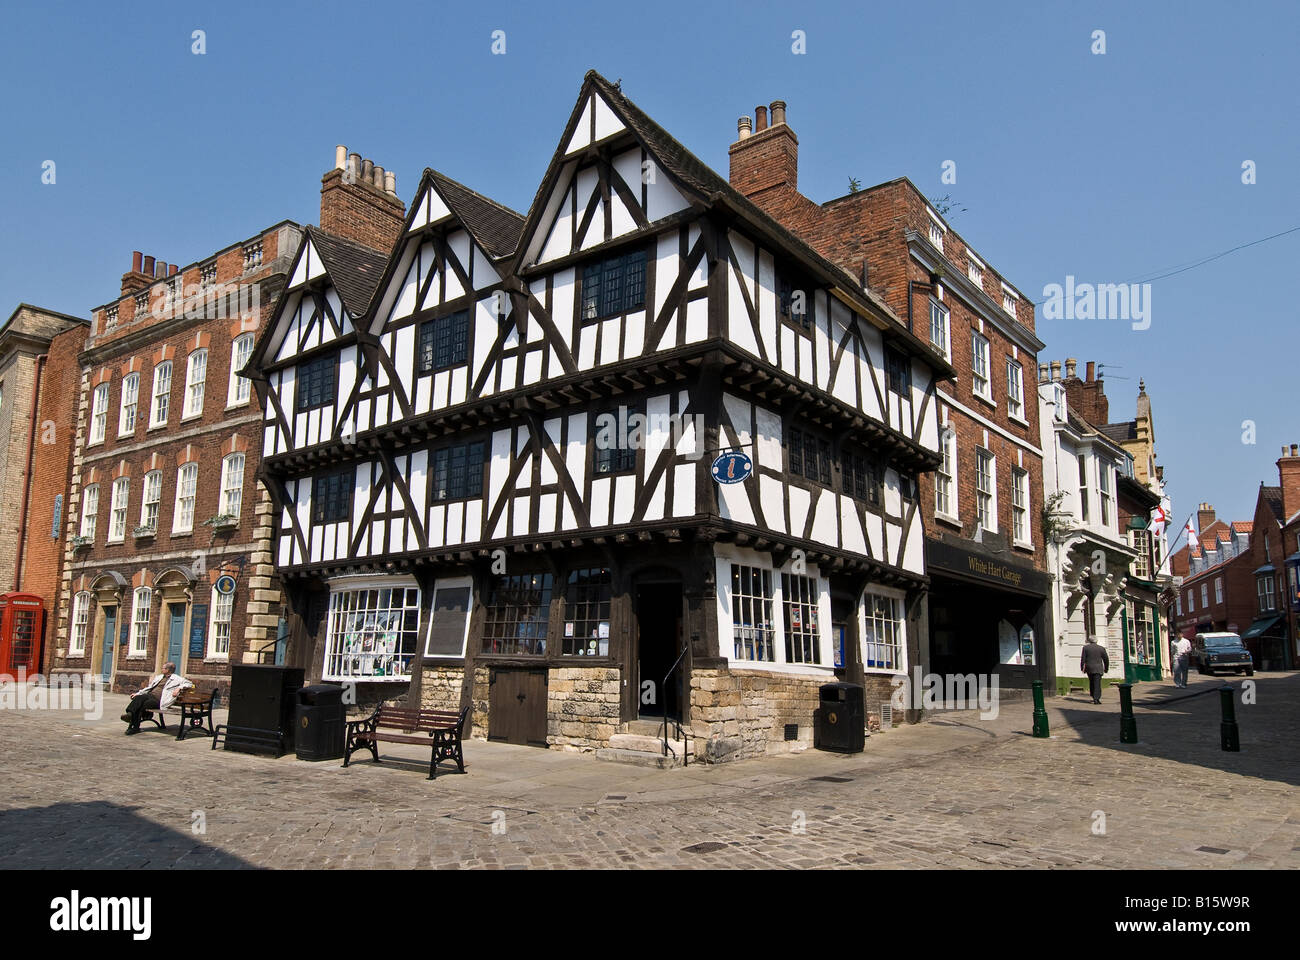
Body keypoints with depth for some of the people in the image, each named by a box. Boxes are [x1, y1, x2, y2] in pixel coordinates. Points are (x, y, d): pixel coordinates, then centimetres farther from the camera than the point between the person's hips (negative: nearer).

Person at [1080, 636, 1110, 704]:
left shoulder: (1085, 647, 1)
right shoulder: (1101, 648, 1)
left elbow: (1083, 658, -2)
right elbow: (1106, 659, 6)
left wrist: (1082, 668, 5)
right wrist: (1106, 668, 18)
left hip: (1089, 668, 1)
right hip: (1098, 669, -1)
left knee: (1091, 683, 17)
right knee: (1097, 684, -4)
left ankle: (1094, 697, 22)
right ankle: (1096, 699, -13)